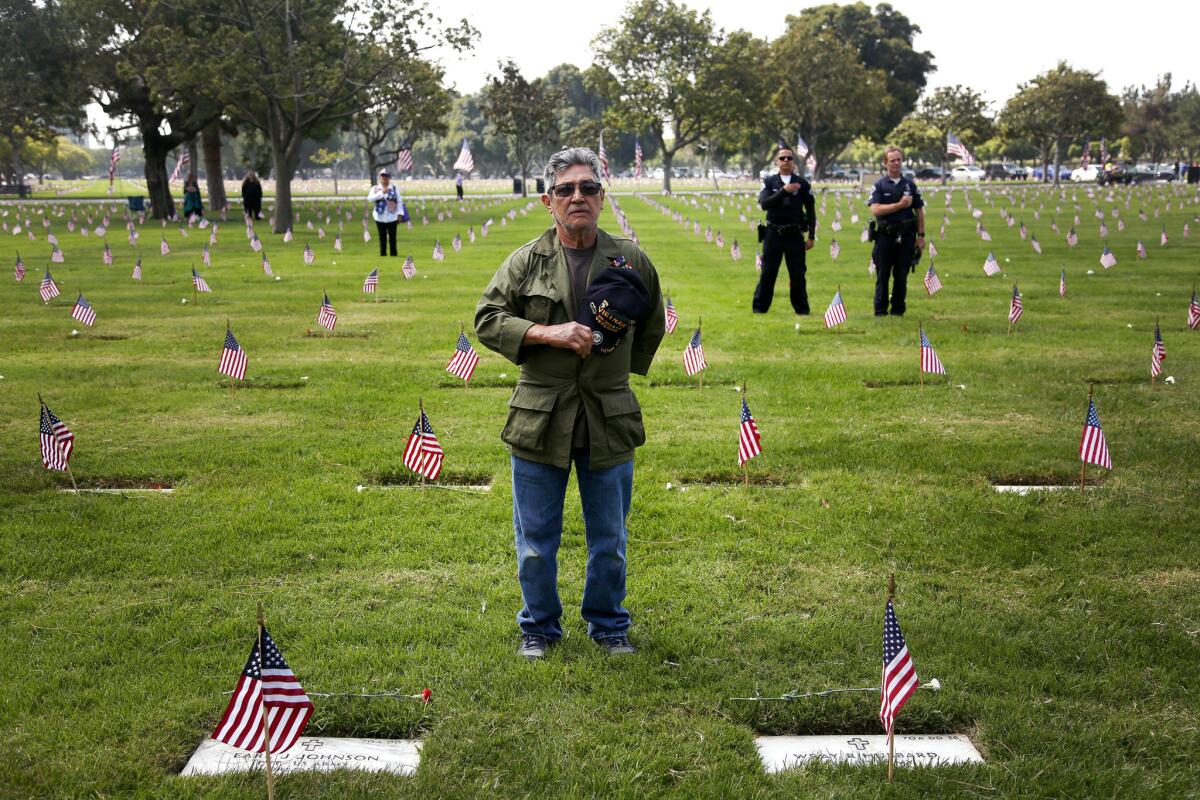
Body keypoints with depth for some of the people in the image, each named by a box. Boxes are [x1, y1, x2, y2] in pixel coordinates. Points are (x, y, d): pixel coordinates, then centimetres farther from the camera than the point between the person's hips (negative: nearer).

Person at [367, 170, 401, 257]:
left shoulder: (394, 189, 8)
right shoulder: (375, 188, 5)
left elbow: (399, 202, 7)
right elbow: (370, 198, -12)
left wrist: (399, 215, -1)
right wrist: (381, 192, -19)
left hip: (392, 217, 0)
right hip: (380, 217, 0)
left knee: (392, 237, 0)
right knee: (382, 237, 3)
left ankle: (393, 254, 4)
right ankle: (383, 254, 9)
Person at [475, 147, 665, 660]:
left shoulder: (631, 261, 2)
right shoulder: (526, 261, -2)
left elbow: (653, 327, 18)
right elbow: (486, 319, -6)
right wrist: (548, 334, -17)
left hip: (610, 422, 1)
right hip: (539, 421, -1)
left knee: (609, 541, 12)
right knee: (535, 543, 9)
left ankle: (608, 626, 32)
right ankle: (538, 629, 28)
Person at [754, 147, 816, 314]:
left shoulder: (802, 184, 5)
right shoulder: (769, 182, 5)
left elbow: (811, 211, 7)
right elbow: (764, 204, -11)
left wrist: (811, 236, 2)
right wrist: (783, 191, -22)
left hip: (795, 235, 0)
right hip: (773, 235, 0)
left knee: (798, 274, 2)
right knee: (767, 273, 2)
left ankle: (801, 308, 10)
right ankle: (759, 307, 8)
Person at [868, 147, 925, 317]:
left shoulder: (910, 185, 10)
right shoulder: (879, 185, 2)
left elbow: (919, 211, 11)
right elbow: (875, 209, -12)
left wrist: (921, 235, 4)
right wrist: (900, 205, -14)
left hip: (906, 236, 2)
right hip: (885, 236, -2)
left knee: (901, 276, 5)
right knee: (882, 276, 2)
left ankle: (898, 310, 13)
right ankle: (880, 310, 7)